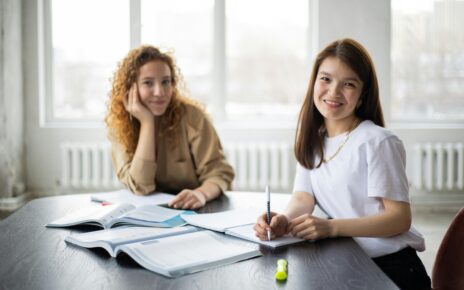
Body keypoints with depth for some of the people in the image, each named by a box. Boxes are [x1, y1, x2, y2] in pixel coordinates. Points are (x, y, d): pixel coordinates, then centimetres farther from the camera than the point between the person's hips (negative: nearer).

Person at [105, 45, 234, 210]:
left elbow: (219, 172, -10)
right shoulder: (118, 126, -5)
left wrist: (201, 193, -31)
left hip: (198, 213, -1)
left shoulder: (190, 115, -9)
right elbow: (141, 187, -15)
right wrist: (147, 122, -18)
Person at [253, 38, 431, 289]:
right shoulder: (312, 139, 7)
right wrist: (284, 220, -24)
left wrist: (331, 227, -28)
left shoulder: (377, 142, -14)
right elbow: (303, 197, 0)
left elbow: (400, 218, -16)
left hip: (389, 266, -5)